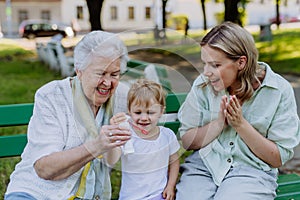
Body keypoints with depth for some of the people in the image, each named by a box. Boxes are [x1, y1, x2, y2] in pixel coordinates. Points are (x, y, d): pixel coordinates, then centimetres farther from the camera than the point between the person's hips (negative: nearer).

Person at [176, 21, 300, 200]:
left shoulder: (280, 91, -7)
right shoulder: (203, 84, -1)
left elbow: (278, 158, -4)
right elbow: (187, 141, 1)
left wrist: (240, 124, -15)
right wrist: (220, 122, -15)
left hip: (251, 170, -1)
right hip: (203, 165, 2)